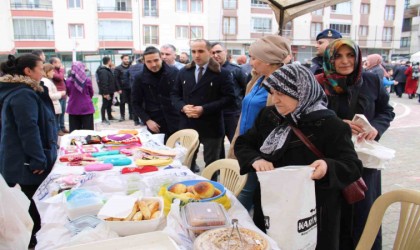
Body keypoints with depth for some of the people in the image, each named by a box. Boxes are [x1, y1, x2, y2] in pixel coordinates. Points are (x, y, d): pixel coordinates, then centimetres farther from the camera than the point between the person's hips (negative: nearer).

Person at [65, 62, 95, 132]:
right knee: (88, 131, 4)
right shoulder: (87, 80, -10)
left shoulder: (68, 81, -6)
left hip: (73, 108, 2)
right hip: (86, 108, -2)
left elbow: (68, 93, 9)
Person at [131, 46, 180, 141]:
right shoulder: (140, 78, -2)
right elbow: (136, 103, 3)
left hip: (176, 122, 0)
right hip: (155, 125, 0)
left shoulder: (174, 72, -4)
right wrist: (147, 120, -6)